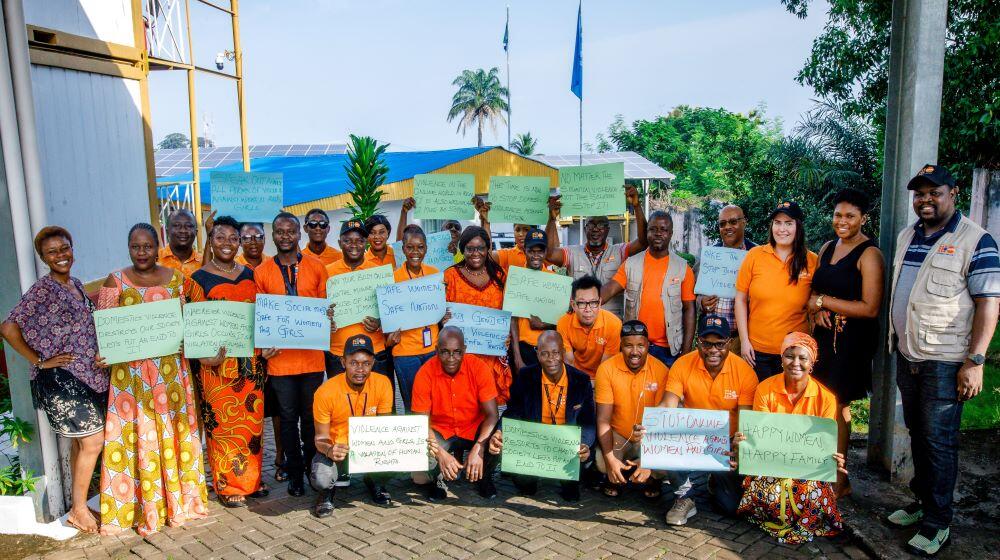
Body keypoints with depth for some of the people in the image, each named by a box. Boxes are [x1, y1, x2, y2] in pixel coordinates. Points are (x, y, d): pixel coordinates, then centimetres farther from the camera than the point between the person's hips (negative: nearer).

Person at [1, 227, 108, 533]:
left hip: (87, 374, 8)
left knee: (81, 441, 13)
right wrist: (39, 361, -14)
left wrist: (100, 355, 6)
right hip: (60, 377, -8)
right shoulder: (42, 289, -12)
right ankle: (78, 510, 8)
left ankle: (79, 504, 25)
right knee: (93, 441, -7)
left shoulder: (76, 284, 10)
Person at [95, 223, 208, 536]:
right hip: (131, 371, -2)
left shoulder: (175, 278, 8)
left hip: (171, 368, 2)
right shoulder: (116, 281, 1)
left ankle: (178, 499, 20)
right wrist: (103, 354, -20)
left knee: (174, 431, 7)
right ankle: (143, 509, 11)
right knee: (138, 436, 1)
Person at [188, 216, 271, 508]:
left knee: (252, 420, 10)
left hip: (250, 360, 4)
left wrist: (266, 344, 0)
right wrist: (206, 357, -18)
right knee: (222, 422, 1)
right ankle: (227, 486, 15)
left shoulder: (249, 274, 10)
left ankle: (251, 478, 25)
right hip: (218, 362, -4)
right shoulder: (198, 279, -3)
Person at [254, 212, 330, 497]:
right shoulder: (261, 272, 3)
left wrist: (327, 323, -11)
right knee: (288, 417, 9)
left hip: (312, 354, 0)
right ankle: (294, 473, 21)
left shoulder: (316, 267, 3)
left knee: (311, 415, 10)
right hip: (280, 356, 0)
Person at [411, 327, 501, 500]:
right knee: (420, 476, -25)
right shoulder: (425, 374, -18)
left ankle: (484, 476, 5)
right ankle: (439, 477, 14)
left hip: (475, 429, 1)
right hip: (440, 432, 0)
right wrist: (441, 454, -31)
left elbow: (492, 415, -19)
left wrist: (477, 450, -34)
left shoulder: (479, 368, -18)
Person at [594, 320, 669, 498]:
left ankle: (652, 478, 12)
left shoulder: (661, 371, -14)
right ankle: (617, 477, 12)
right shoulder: (606, 369, -14)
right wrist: (610, 459, -26)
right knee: (600, 462, -26)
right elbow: (603, 419, -14)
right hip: (617, 435, 0)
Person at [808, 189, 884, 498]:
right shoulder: (827, 248, 13)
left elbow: (870, 308, -16)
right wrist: (818, 310, 0)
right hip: (824, 334, 6)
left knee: (837, 406, -1)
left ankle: (839, 482, 12)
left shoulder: (869, 254, -10)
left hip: (852, 340, -6)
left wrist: (823, 302, -12)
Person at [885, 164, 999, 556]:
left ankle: (937, 524, 13)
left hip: (945, 362, -6)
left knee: (939, 442, 1)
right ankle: (921, 502, 31)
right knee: (917, 434, 16)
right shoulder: (906, 237, 10)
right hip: (907, 357, 6)